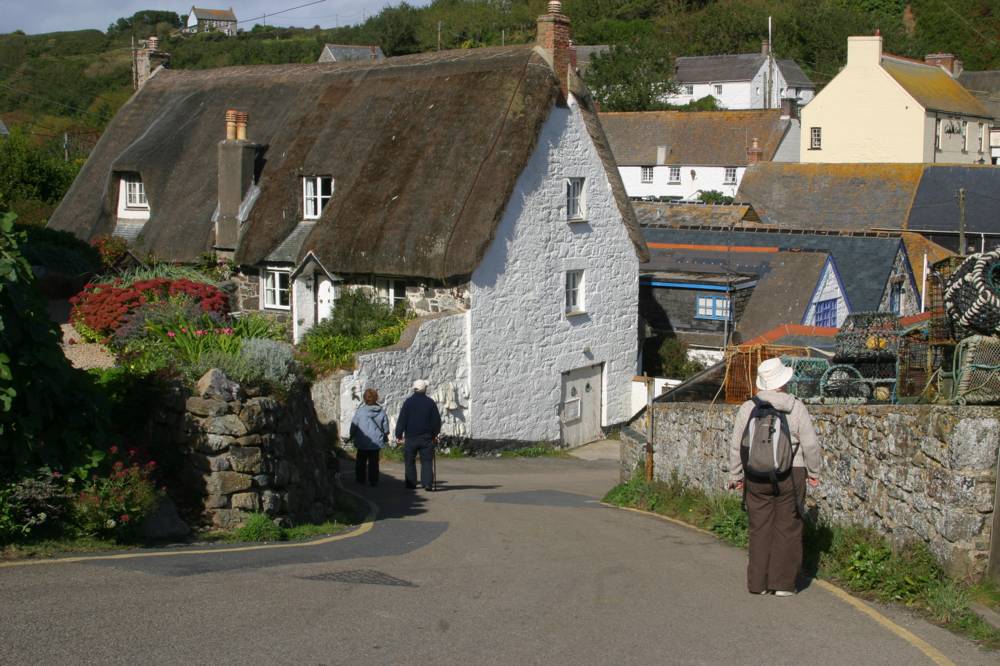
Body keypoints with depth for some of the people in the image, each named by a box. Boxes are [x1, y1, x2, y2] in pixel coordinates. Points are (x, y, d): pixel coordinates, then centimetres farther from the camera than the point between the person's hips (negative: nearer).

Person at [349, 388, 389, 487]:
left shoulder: (360, 410, -13)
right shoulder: (381, 411, -5)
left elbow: (354, 425, -6)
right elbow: (385, 427, 4)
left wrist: (352, 436, 10)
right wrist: (385, 437, 21)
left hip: (362, 442, -2)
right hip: (376, 442, 2)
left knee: (360, 461, 14)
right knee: (374, 462, 10)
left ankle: (360, 479, 19)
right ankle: (373, 481, 9)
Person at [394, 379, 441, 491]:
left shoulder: (408, 402, -3)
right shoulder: (430, 402, 1)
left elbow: (402, 420, -3)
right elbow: (436, 420, 6)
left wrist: (398, 434, 4)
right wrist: (435, 434, 17)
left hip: (411, 437, -1)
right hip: (426, 437, 1)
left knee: (410, 461, 9)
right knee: (427, 461, 2)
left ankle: (411, 484, 11)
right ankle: (428, 483, -9)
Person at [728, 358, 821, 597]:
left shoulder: (748, 408, -1)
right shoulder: (795, 407, -6)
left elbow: (736, 445, 2)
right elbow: (810, 444, -4)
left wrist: (735, 475, 13)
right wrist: (814, 472, 10)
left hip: (757, 476, 2)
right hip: (790, 475, -2)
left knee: (760, 529, 9)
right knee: (787, 529, 5)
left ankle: (758, 582, 10)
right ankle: (782, 583, 5)